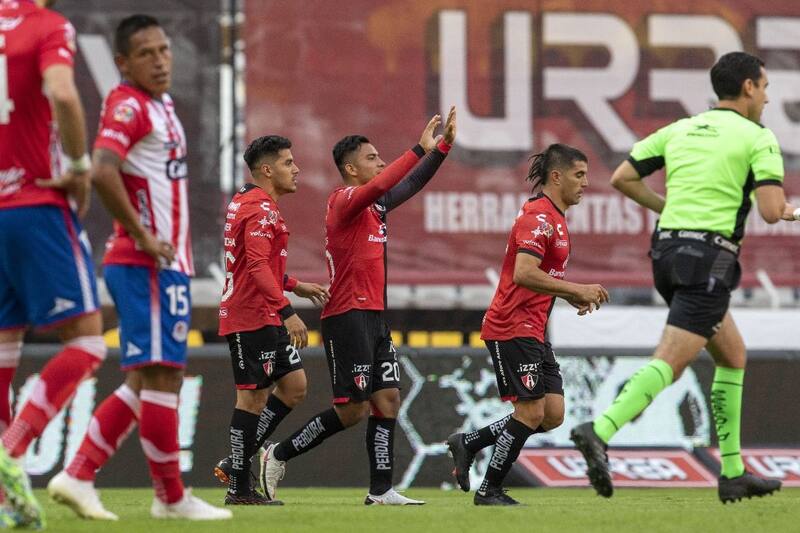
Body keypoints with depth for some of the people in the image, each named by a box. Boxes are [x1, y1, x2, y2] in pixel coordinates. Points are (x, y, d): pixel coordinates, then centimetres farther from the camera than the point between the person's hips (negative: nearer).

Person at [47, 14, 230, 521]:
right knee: (160, 375, -5)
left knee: (146, 383, 11)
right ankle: (172, 498, 1)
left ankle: (78, 477, 10)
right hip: (148, 266, -10)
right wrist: (144, 237, -21)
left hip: (165, 264, 10)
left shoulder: (160, 105, 18)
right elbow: (102, 172, -27)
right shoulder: (128, 106, -12)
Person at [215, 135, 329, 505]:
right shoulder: (260, 209, -15)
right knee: (253, 396, -6)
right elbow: (259, 267, -25)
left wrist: (297, 287, 25)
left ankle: (237, 464, 13)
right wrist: (287, 312, -29)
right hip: (253, 318, -11)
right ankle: (239, 489, 0)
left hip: (265, 318, 11)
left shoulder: (246, 203, 18)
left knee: (294, 385, 10)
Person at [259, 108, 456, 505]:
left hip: (374, 318, 9)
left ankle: (381, 490, 1)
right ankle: (279, 455, 5)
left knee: (388, 400, 2)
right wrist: (420, 150, -28)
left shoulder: (375, 205, 15)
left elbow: (413, 183, 19)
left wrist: (443, 145, 7)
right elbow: (379, 186, -29)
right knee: (354, 408, -8)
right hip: (348, 318, -9)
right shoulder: (344, 201, -10)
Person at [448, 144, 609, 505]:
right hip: (513, 327, -10)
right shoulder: (538, 216, -15)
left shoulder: (554, 217, 17)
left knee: (553, 414, 4)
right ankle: (489, 491, 3)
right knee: (531, 411, -8)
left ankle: (466, 444, 14)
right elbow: (523, 274, -27)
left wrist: (572, 296, 12)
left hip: (533, 332, 10)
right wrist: (577, 290, -24)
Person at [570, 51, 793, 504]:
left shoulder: (680, 130, 17)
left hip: (668, 248, 8)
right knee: (669, 364, -16)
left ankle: (733, 473, 18)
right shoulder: (758, 138, -2)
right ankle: (599, 432, -37)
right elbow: (771, 211, -12)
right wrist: (787, 210, 13)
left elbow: (622, 178, 13)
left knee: (733, 356, 20)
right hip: (709, 260, -8)